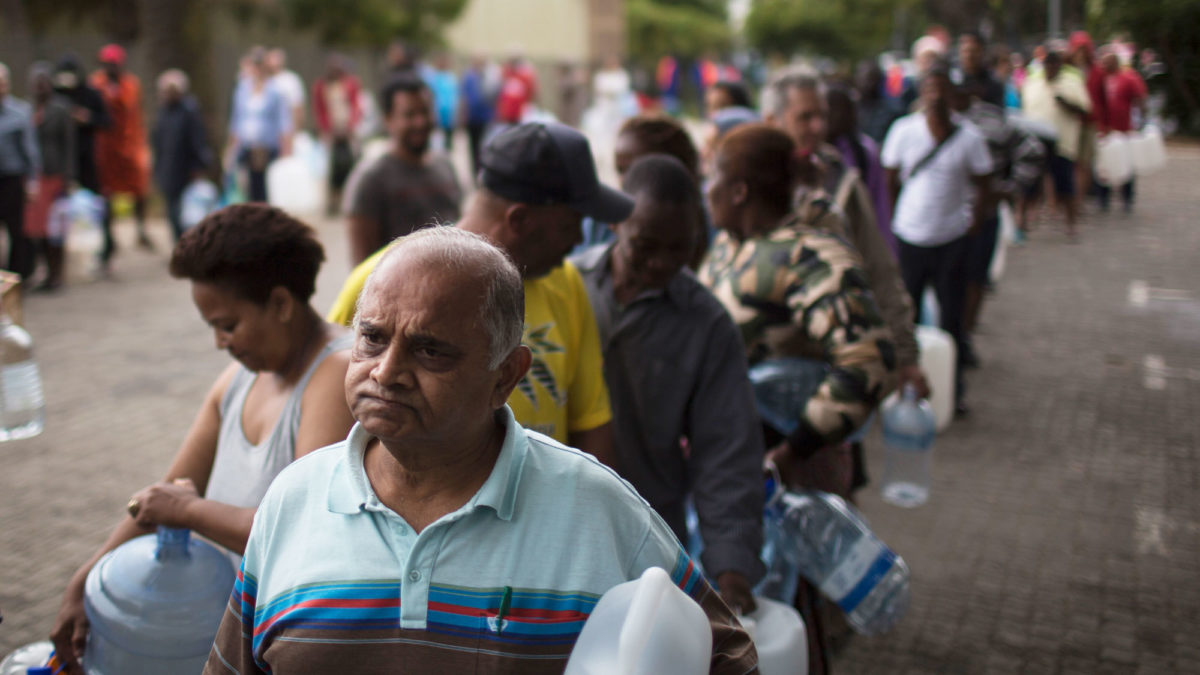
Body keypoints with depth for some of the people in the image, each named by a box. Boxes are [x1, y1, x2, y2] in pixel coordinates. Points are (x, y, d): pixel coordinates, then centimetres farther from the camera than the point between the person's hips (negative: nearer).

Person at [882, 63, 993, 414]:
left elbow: (982, 185, 3)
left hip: (952, 240, 0)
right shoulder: (903, 130, -5)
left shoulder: (969, 136, -5)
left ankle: (955, 389, 20)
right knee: (904, 315, 6)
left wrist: (974, 223, -4)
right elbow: (890, 180, 5)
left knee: (952, 318, 5)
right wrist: (893, 218, 3)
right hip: (910, 237, 0)